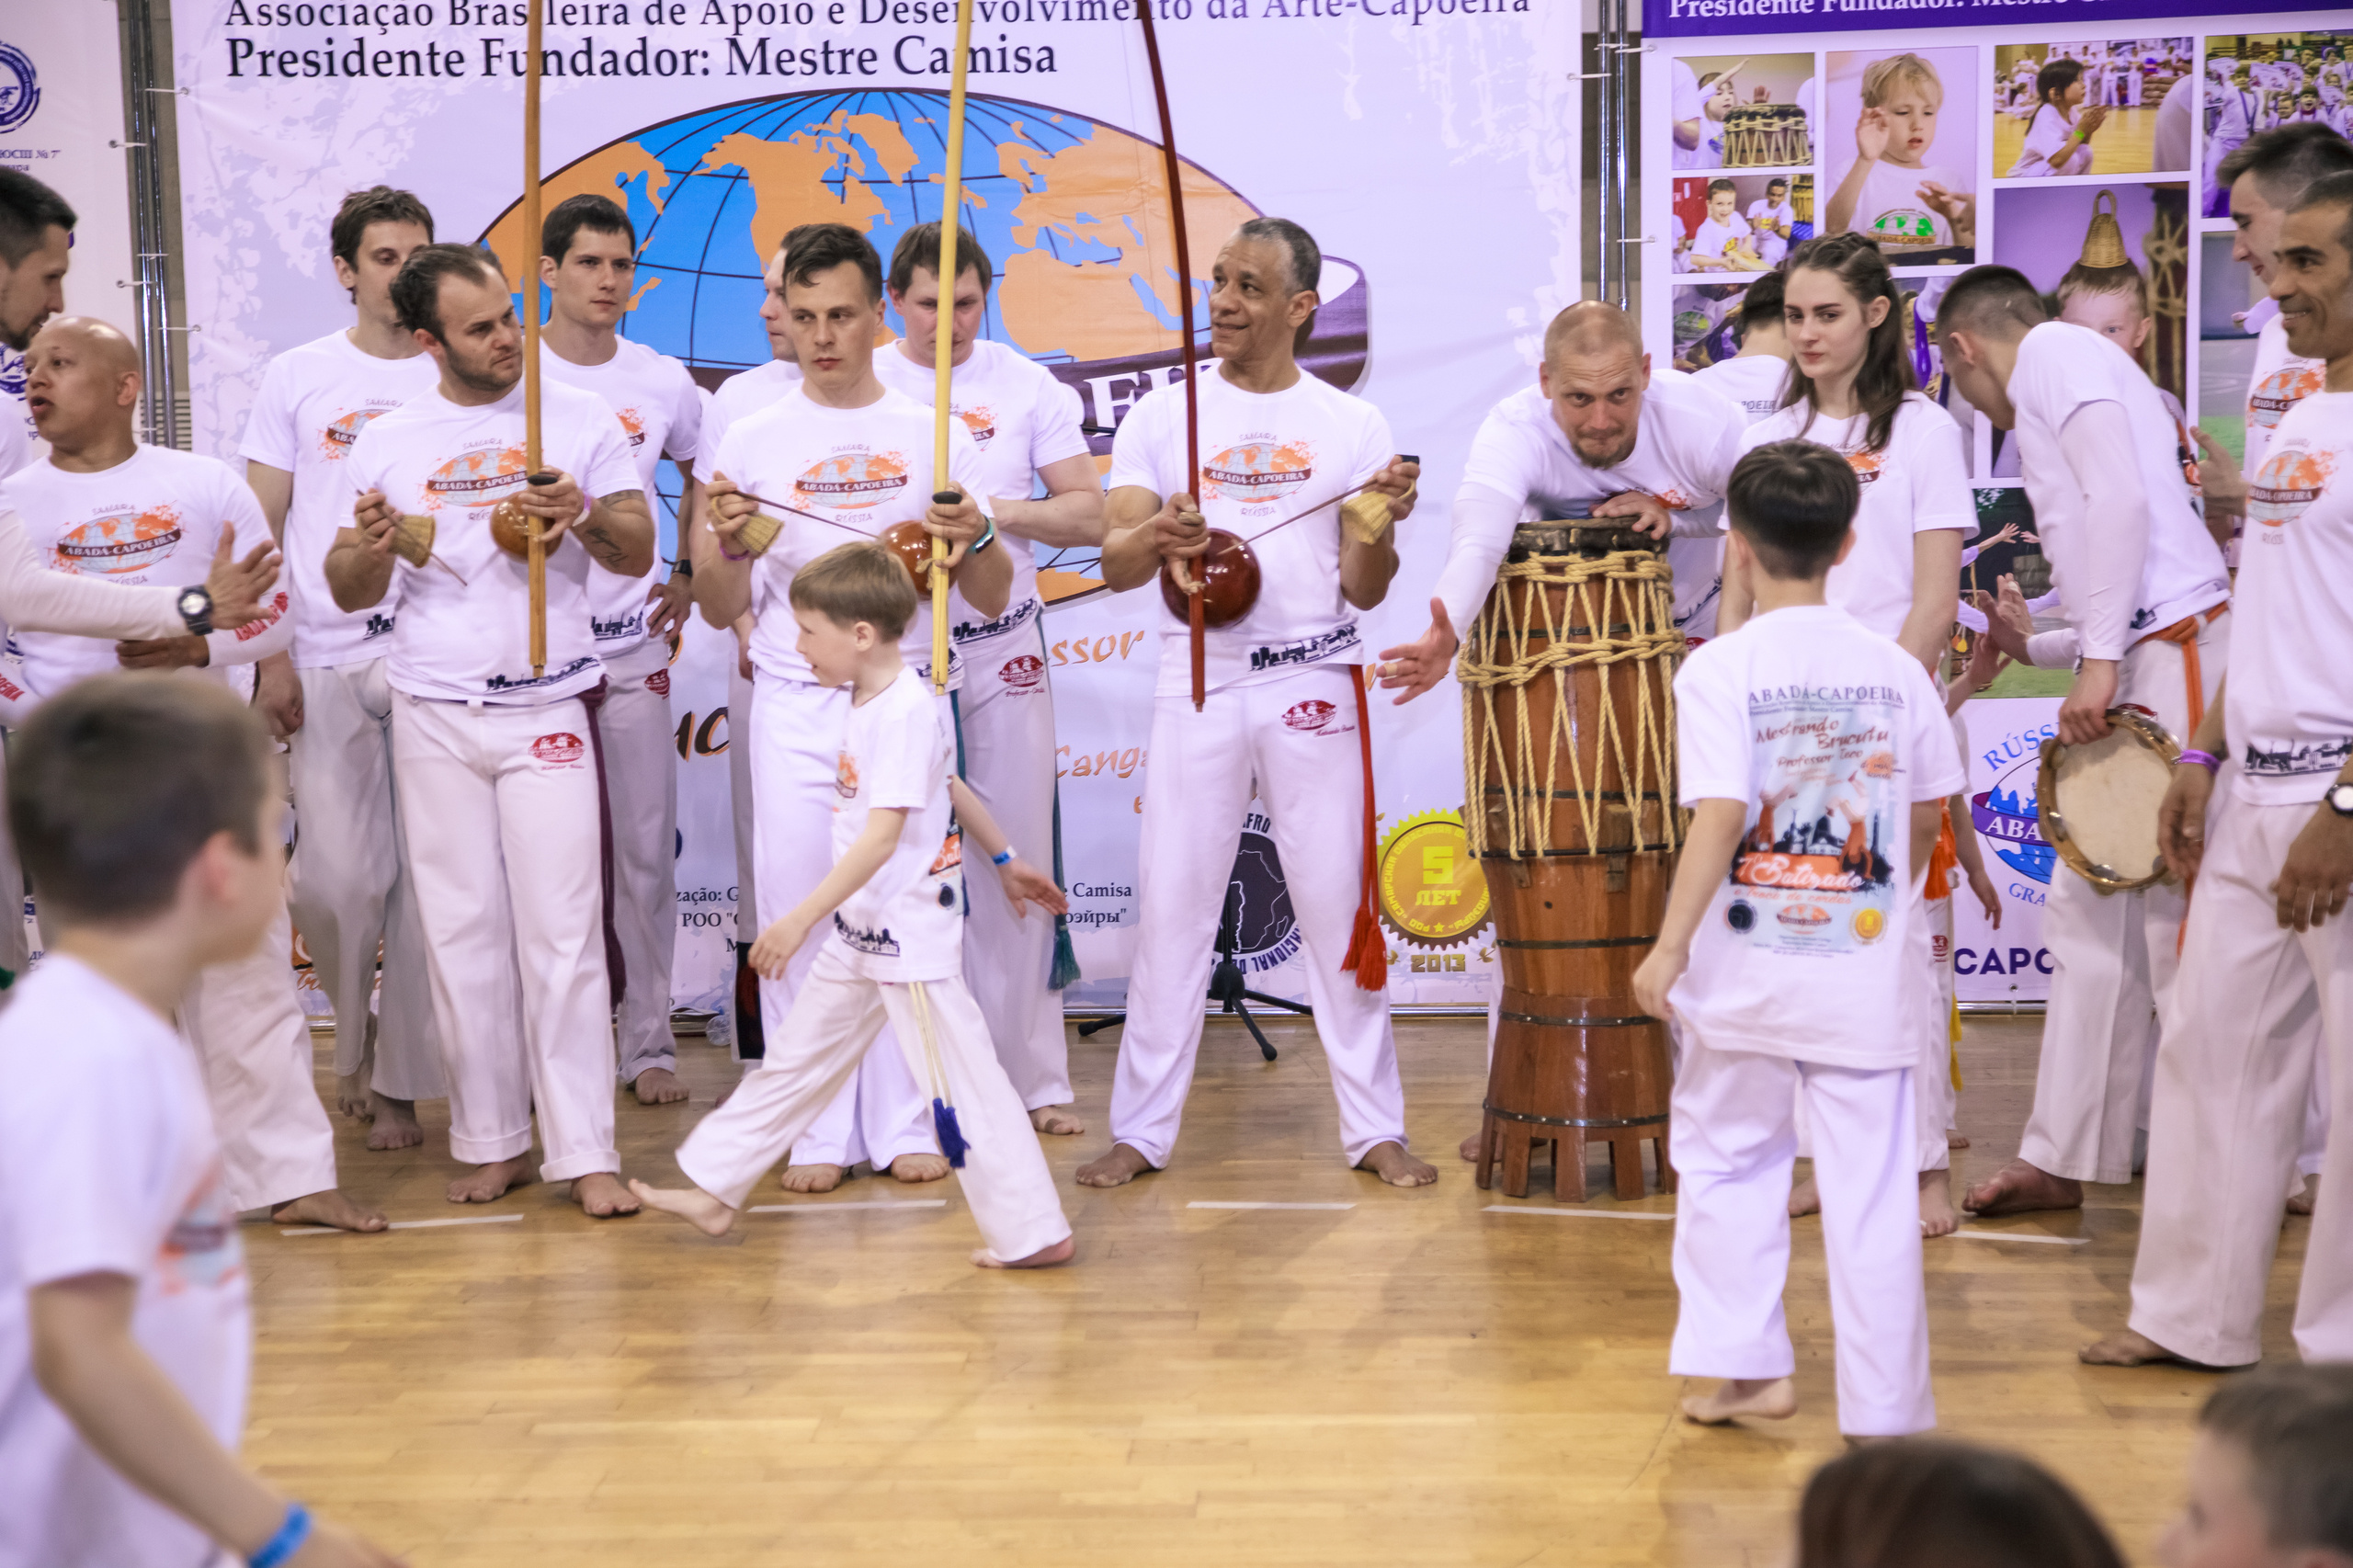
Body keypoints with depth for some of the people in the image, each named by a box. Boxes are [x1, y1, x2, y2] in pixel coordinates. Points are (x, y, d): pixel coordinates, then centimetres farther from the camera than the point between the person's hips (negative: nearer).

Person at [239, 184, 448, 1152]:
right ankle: (354, 1031, 24)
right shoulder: (298, 378, 7)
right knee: (336, 874, -5)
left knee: (427, 878, 0)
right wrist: (271, 660, 0)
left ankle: (400, 1081, 13)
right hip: (329, 662, 0)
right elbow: (263, 528, 7)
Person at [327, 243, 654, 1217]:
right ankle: (491, 1140, 14)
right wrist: (370, 543, -14)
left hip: (548, 707, -2)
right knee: (461, 930, 4)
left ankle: (583, 1151, -1)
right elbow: (348, 591, 9)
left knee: (562, 930, -5)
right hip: (432, 716, 2)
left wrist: (585, 514, -17)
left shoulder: (578, 421, 3)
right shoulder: (388, 442, 7)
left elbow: (639, 553, 3)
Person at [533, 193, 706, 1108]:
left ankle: (649, 1044, 12)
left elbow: (703, 480, 22)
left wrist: (689, 578, 13)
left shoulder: (663, 383, 6)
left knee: (647, 849, 3)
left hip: (633, 648, 2)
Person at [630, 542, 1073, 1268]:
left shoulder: (906, 712, -21)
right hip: (860, 933, 10)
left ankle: (1034, 1234, 3)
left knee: (961, 1081, -4)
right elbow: (953, 786, 21)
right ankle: (713, 1188, 28)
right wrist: (1005, 859, 32)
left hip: (912, 932, -10)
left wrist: (801, 919, -29)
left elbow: (882, 836, -27)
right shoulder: (871, 701, 9)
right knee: (796, 1058, 17)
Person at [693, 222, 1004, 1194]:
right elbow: (721, 612, 7)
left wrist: (973, 538, -16)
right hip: (794, 706, 0)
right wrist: (725, 545, -14)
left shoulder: (936, 438, 5)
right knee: (798, 914, 0)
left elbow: (993, 602, 5)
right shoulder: (753, 441, 6)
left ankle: (905, 1124, 11)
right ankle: (817, 1132, 9)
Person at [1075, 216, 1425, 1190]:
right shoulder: (1162, 417, 6)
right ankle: (1142, 1130, 10)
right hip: (1197, 684, 0)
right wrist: (1157, 539, -25)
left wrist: (1382, 528, -18)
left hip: (1316, 685, 0)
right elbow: (1114, 564, -3)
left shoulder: (1351, 425, 5)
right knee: (1171, 906, 1)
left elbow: (1363, 592, 3)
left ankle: (1374, 1128, 11)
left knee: (1338, 907, 2)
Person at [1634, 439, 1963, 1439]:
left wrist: (1669, 946, -12)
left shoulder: (1720, 669, -10)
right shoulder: (1895, 671, 2)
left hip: (1748, 973, -2)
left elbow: (1720, 817, -18)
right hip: (1865, 972, 2)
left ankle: (1748, 1365, 20)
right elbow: (1928, 812, 10)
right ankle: (1884, 1408, 10)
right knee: (1871, 1190, 6)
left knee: (1727, 1162, 17)